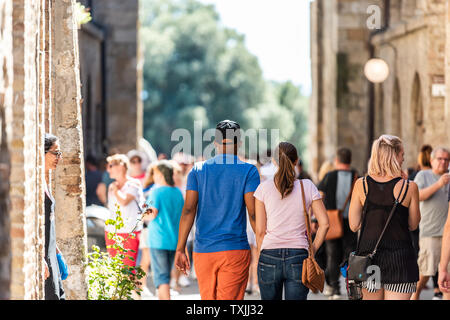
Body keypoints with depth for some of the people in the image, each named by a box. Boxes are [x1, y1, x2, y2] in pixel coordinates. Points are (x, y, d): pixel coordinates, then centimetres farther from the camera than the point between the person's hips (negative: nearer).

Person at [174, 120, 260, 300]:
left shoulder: (198, 170, 6)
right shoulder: (248, 171, -1)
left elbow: (188, 210, -1)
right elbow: (253, 214, -7)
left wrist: (180, 249, 0)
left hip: (203, 251, 3)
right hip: (235, 251, -3)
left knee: (208, 300, 15)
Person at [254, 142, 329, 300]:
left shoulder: (264, 188, -1)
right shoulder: (307, 187, 1)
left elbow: (260, 231, -1)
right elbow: (324, 223, -1)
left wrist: (261, 256, 11)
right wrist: (313, 250, 8)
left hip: (269, 257, 0)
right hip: (298, 256, 0)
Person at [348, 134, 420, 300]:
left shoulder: (361, 185, -2)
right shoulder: (409, 187, -8)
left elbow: (354, 225, 1)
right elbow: (413, 224, 5)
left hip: (368, 254, 3)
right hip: (400, 255, -3)